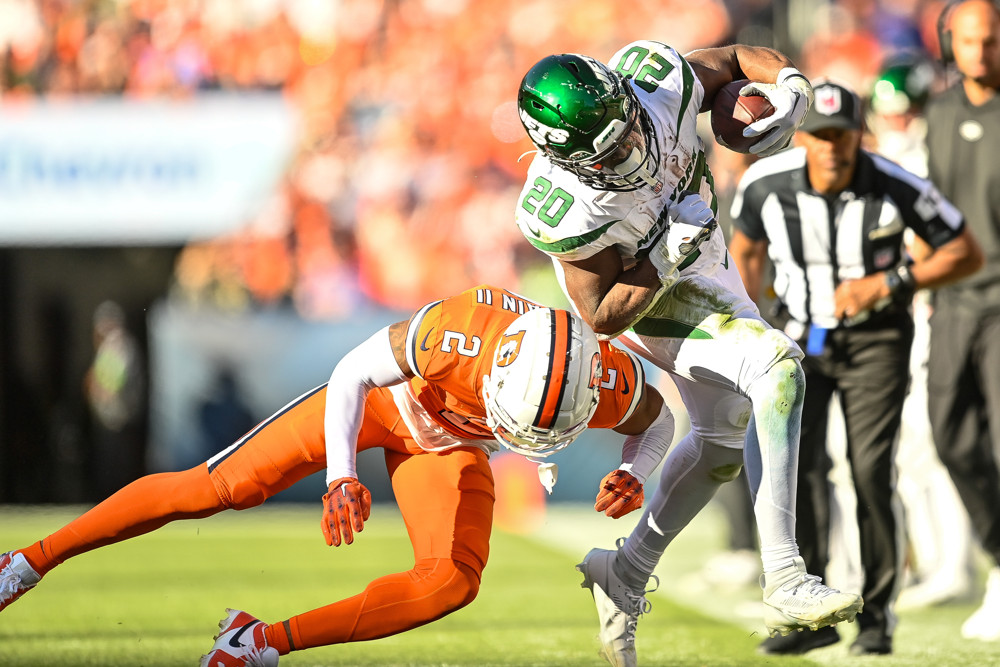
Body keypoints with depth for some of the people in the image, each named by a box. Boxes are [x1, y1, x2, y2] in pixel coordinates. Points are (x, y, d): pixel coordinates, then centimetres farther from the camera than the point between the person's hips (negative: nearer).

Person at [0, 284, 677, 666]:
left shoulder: (610, 383, -33)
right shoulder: (462, 332, -43)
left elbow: (658, 420, -5)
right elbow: (352, 373, -26)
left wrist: (635, 473, -26)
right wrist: (342, 476, -37)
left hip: (445, 446, 3)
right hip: (386, 396, -3)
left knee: (454, 582, -21)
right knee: (215, 488, -7)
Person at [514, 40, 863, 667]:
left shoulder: (658, 79, -31)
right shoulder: (565, 214, -39)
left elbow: (739, 58, -10)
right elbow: (605, 318, -25)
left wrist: (789, 84, -30)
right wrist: (665, 260, -38)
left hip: (698, 259, 7)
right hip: (640, 290, -7)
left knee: (725, 437, 19)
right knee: (777, 367, -28)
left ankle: (625, 576, 33)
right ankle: (785, 584, -29)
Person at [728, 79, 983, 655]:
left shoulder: (898, 188, -20)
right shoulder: (766, 185, -13)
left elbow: (967, 254, -10)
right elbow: (746, 249, 9)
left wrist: (887, 284, -21)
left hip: (875, 341, -2)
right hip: (799, 339, 2)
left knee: (872, 470, -14)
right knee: (796, 460, -14)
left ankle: (878, 613, 2)